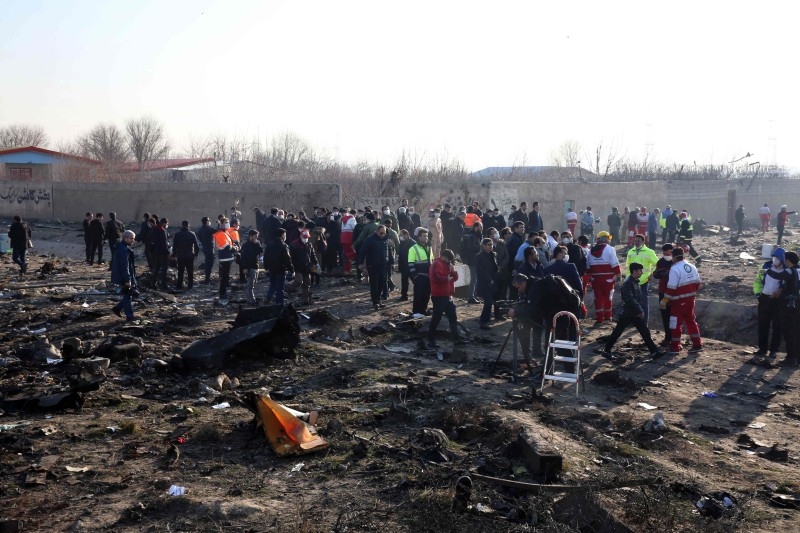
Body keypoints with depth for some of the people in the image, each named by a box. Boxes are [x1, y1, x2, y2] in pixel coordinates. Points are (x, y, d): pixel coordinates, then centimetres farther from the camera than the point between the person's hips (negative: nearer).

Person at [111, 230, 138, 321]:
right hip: (124, 277, -10)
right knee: (128, 295, -1)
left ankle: (117, 308, 22)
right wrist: (127, 280, -23)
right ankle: (129, 316, 8)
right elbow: (124, 266, -24)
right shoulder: (123, 250, -21)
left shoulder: (123, 248, 13)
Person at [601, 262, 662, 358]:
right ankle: (606, 351, 9)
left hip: (636, 313, 8)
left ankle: (654, 351, 15)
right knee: (617, 332, 0)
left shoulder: (635, 282, 9)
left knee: (645, 331, 8)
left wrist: (640, 310, 9)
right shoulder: (627, 283, -19)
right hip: (627, 313, -8)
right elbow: (629, 299, -26)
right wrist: (640, 310, -21)